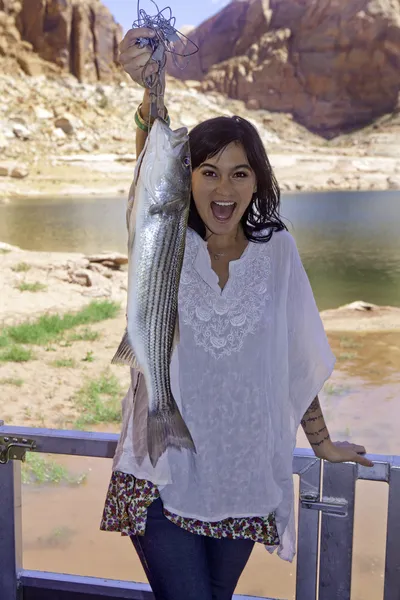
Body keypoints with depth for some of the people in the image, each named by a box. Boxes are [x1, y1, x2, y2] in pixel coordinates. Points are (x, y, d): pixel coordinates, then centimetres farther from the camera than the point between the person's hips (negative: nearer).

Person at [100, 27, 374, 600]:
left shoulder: (277, 250, -2)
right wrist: (152, 89, -47)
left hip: (244, 477, 2)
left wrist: (322, 442, 14)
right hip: (163, 476, -2)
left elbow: (297, 359, 6)